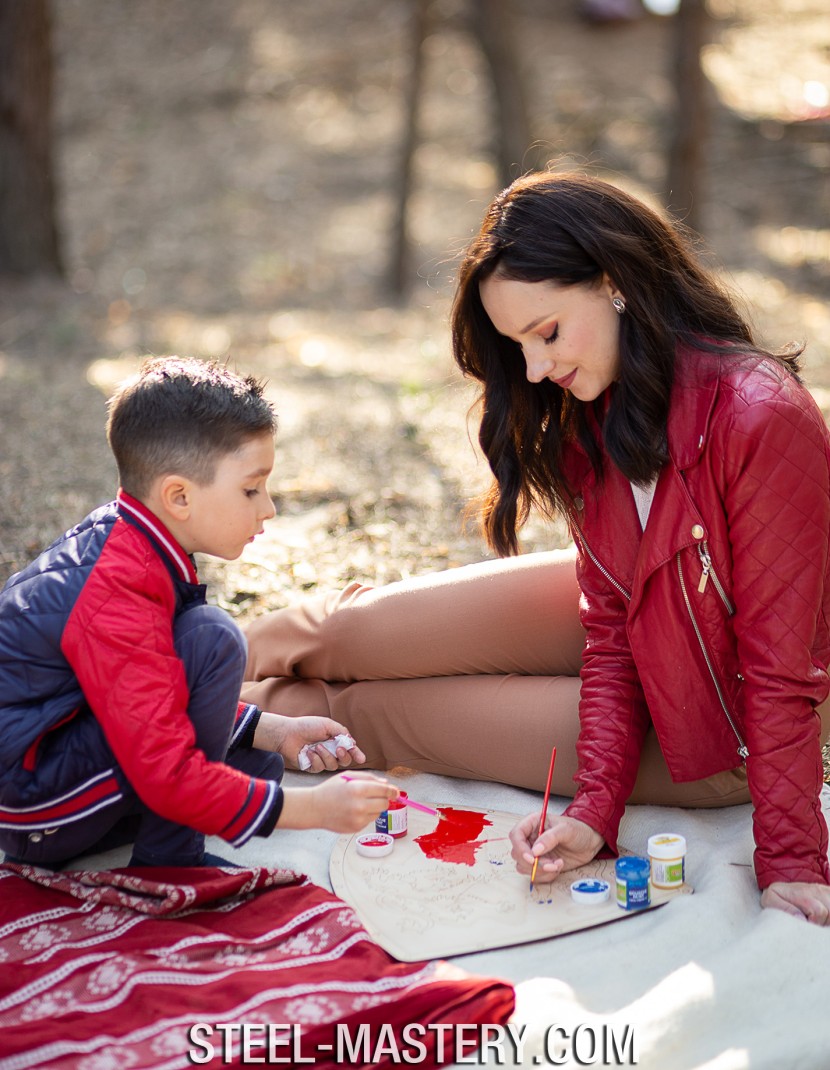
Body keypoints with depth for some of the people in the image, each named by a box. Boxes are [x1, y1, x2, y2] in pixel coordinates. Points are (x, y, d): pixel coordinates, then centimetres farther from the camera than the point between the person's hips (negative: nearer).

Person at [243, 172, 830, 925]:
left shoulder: (760, 420, -31)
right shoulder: (590, 417, -8)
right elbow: (610, 624, -8)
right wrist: (595, 811, -19)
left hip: (722, 726, -6)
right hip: (639, 632, 6)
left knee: (404, 706, -8)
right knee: (360, 630, -3)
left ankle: (286, 708, 24)